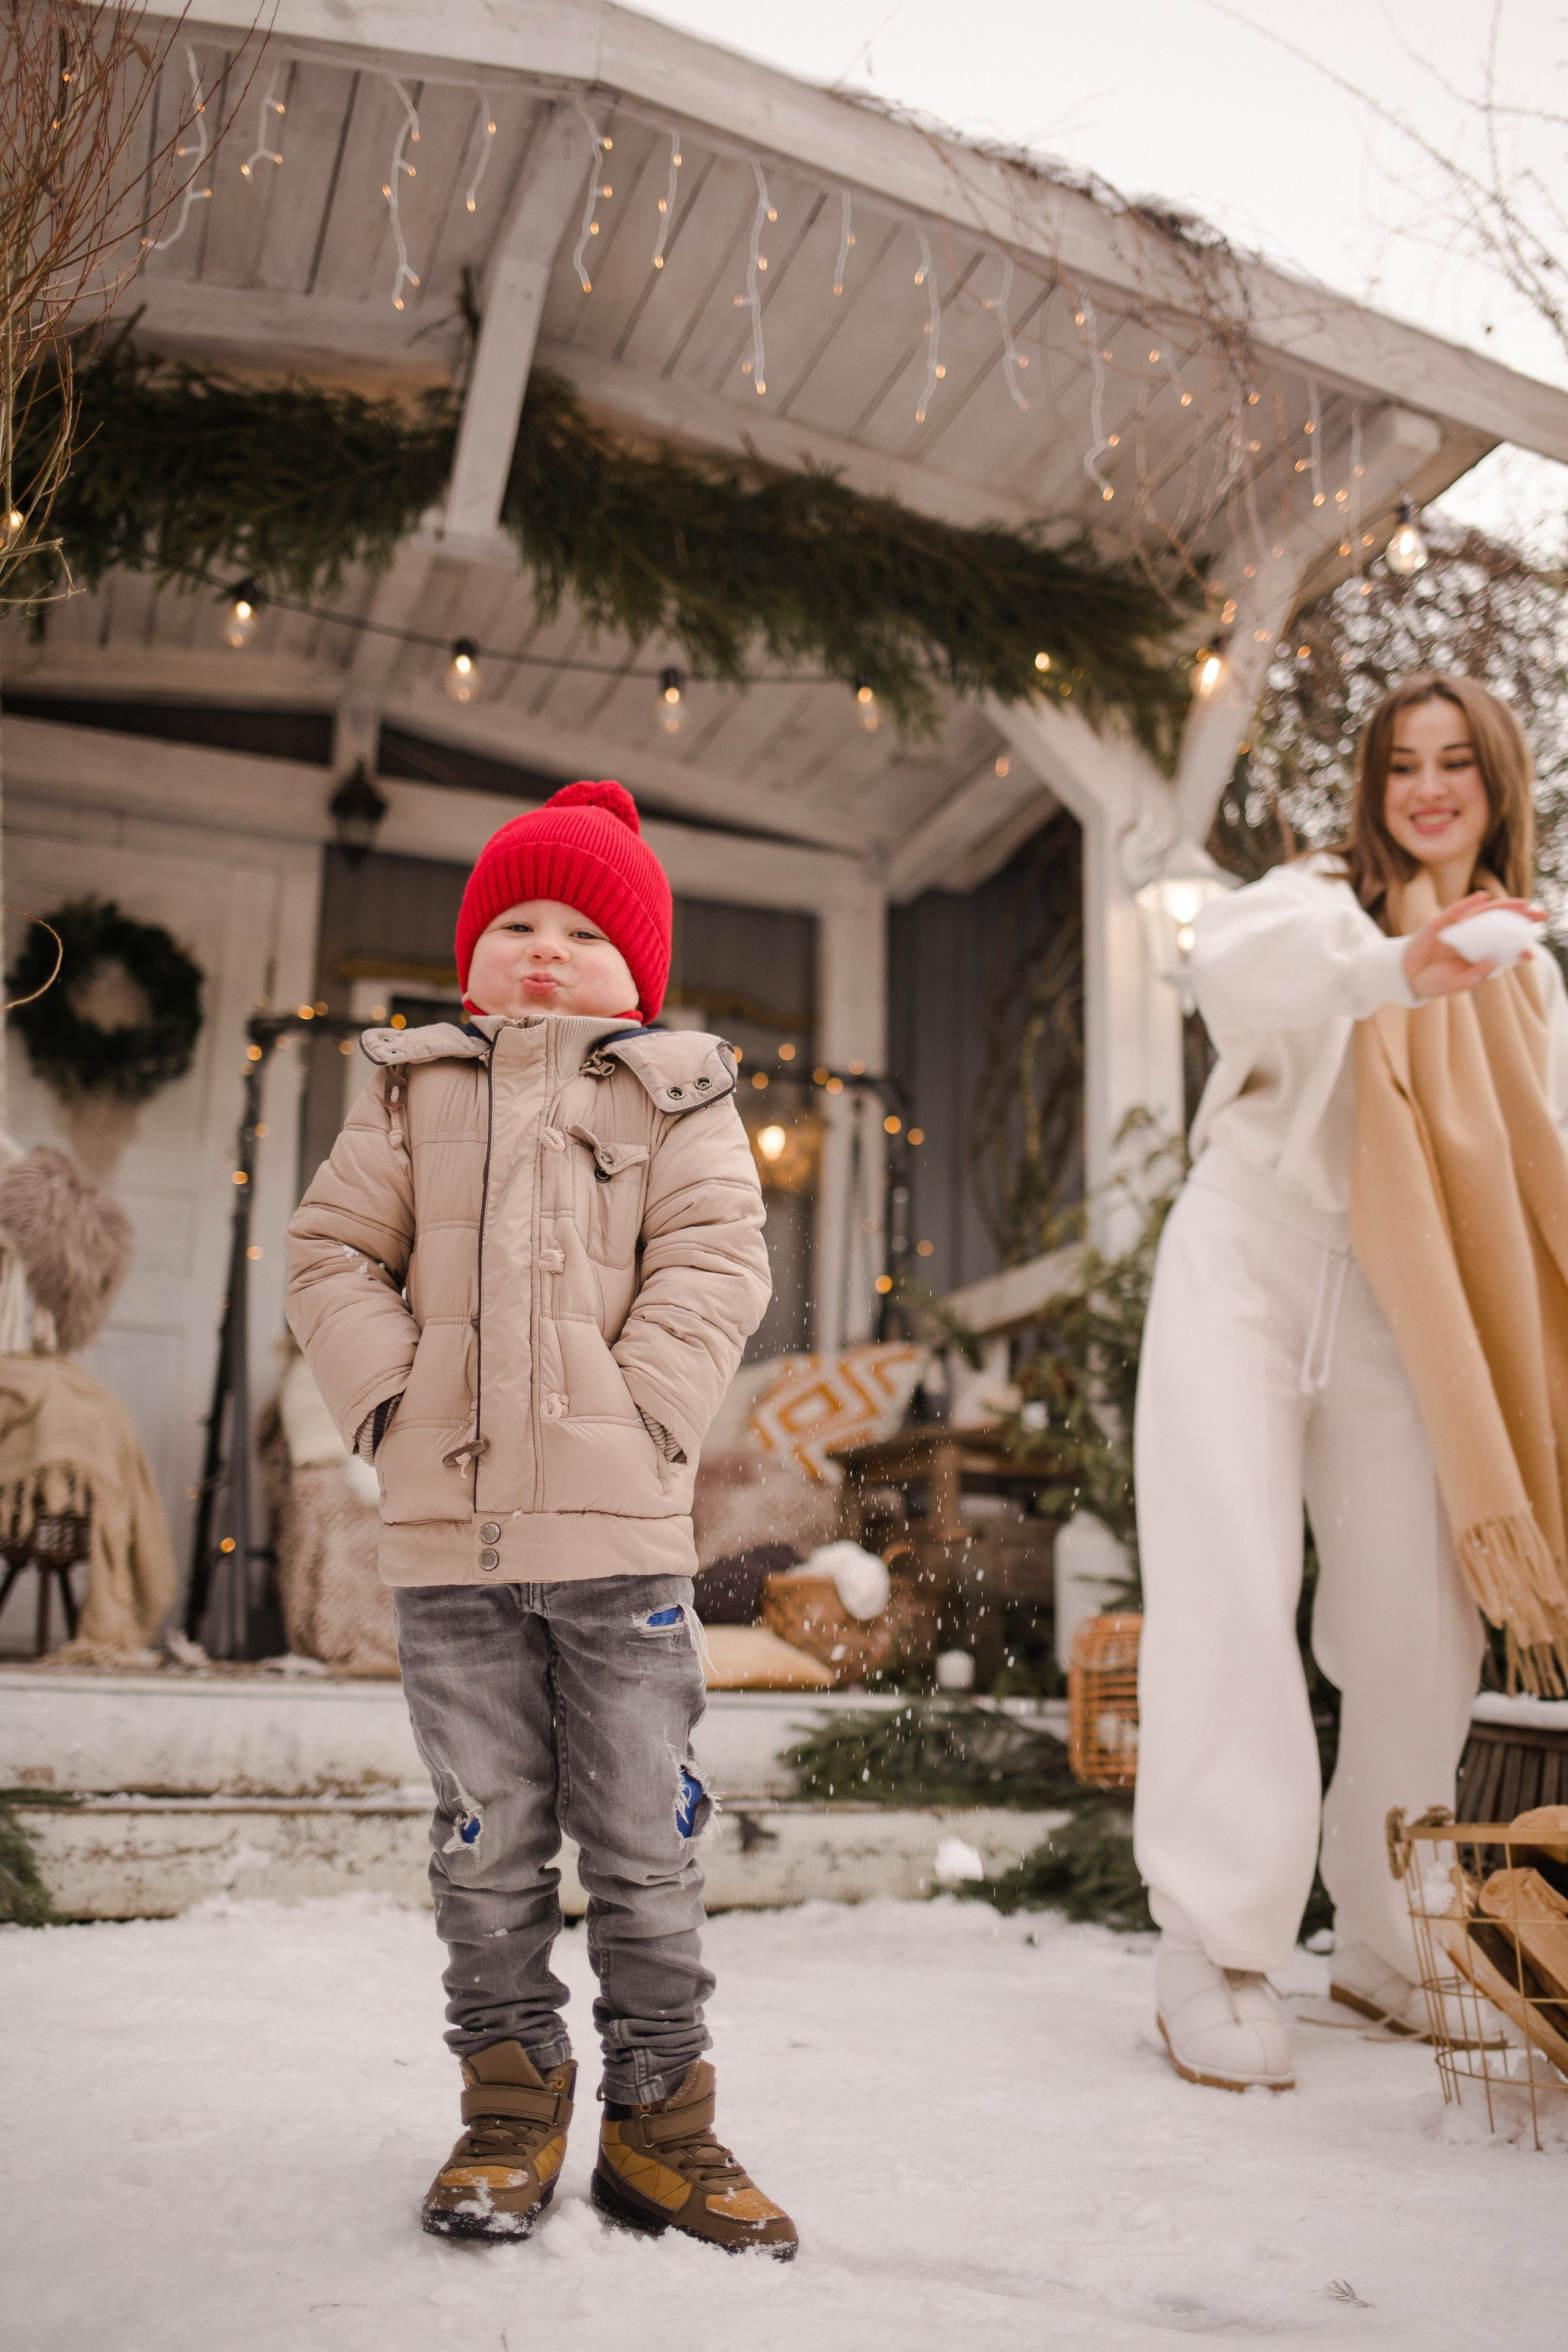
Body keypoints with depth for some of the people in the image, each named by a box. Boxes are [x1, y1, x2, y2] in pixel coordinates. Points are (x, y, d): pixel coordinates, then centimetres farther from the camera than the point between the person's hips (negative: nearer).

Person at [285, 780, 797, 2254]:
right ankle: (512, 2101, 26)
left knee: (643, 1830, 5)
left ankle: (658, 2115, 21)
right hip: (446, 1529, 2)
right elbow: (332, 1252, 10)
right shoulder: (413, 1093, 13)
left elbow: (714, 1264, -2)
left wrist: (638, 1415, -14)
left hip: (617, 1525, -1)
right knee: (487, 1833, 10)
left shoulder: (676, 1097, 8)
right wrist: (390, 1398, -5)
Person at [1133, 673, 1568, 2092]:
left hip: (1395, 1318, 5)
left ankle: (1387, 1946, 21)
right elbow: (1234, 961, -26)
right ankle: (1215, 1957, -6)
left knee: (1421, 1618, 4)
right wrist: (1395, 968, -44)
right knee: (1232, 1595, -11)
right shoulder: (1325, 900, 0)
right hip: (1245, 1270, -4)